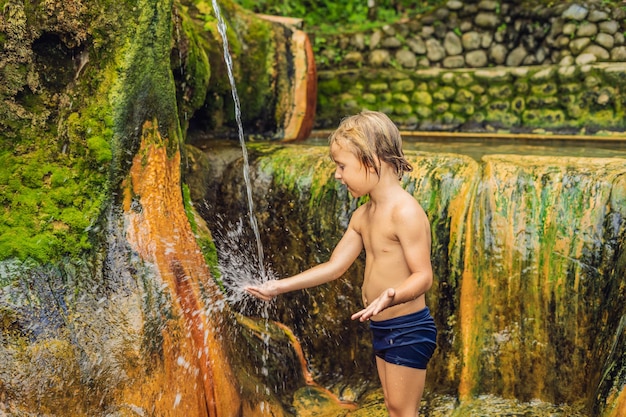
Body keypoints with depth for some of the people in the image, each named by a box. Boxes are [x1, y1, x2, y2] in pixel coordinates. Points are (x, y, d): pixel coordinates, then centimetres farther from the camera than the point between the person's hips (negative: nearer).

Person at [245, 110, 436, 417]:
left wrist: (391, 297, -45)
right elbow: (334, 266, 10)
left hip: (408, 328, -9)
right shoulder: (363, 216, 7)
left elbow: (423, 275, -25)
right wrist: (281, 286, 8)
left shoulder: (405, 211, -21)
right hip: (382, 329, 9)